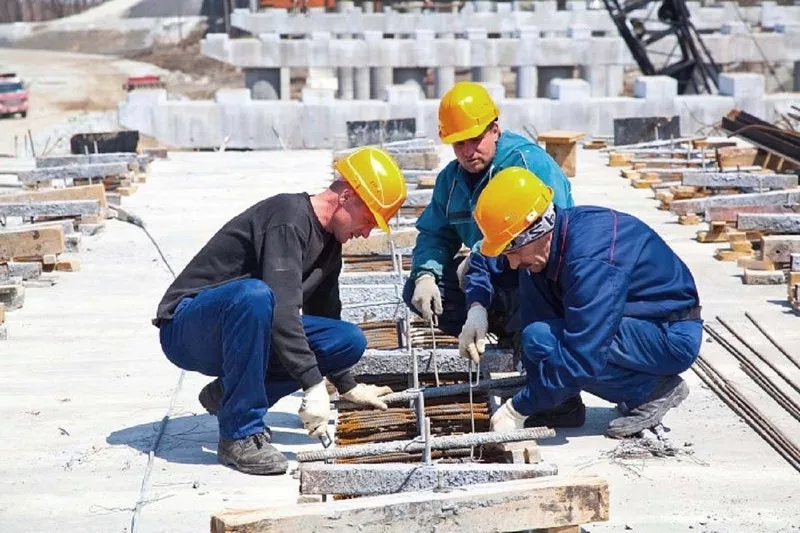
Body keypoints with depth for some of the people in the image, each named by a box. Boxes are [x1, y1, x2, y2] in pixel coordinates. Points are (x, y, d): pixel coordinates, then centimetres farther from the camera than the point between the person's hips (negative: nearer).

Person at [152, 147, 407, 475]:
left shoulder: (329, 243, 9)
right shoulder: (288, 217, -21)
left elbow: (325, 317, 23)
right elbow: (282, 308, -31)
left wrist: (347, 386, 29)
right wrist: (313, 385, -32)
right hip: (187, 329, -9)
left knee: (351, 340, -6)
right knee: (255, 294, -41)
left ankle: (228, 393, 1)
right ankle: (240, 436, -31)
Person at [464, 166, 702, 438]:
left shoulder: (592, 259, -30)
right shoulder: (540, 240, -3)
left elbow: (581, 358, -33)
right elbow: (484, 258, 17)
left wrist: (519, 409, -25)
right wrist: (478, 307, -3)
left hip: (672, 337, -9)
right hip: (637, 324, 9)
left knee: (542, 341, -25)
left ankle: (655, 390, -9)